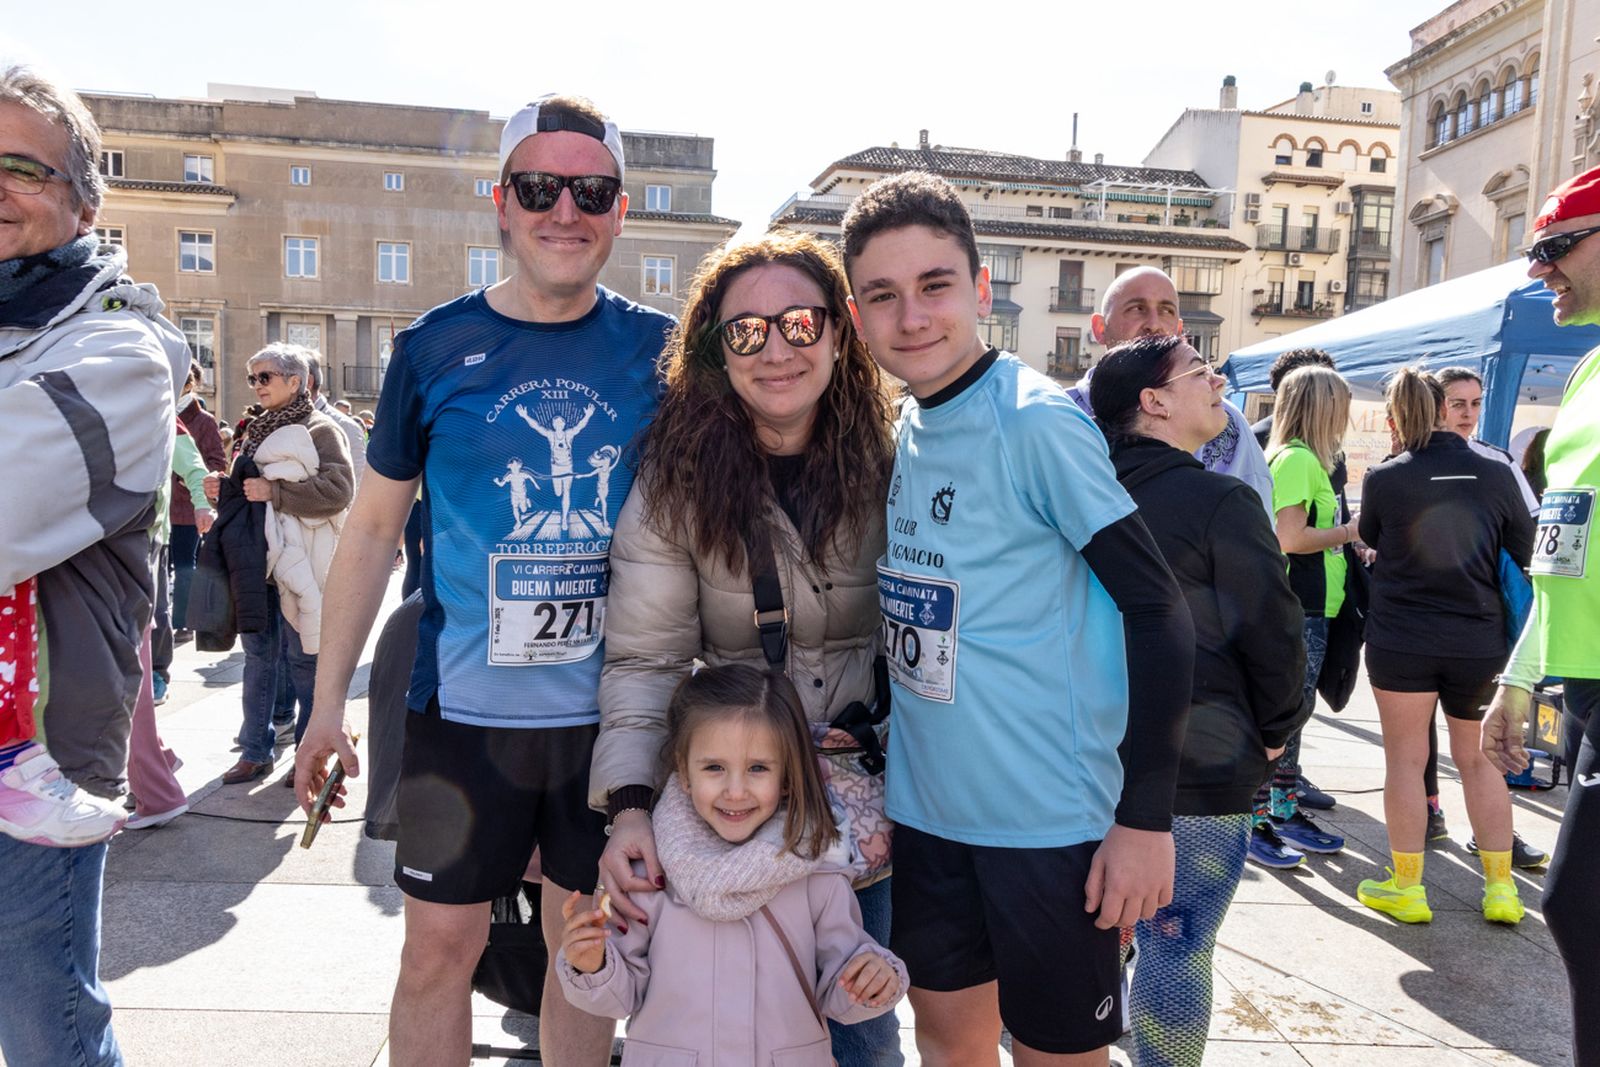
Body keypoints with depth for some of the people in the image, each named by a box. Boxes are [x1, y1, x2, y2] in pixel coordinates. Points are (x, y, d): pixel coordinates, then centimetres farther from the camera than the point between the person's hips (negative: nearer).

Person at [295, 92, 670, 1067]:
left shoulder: (659, 349, -1)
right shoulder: (436, 347, -2)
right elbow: (374, 526, 4)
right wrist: (329, 702, 3)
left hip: (615, 710, 1)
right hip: (464, 707, 0)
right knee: (439, 949, 9)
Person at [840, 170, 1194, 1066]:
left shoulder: (1037, 420, -16)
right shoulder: (900, 429, 4)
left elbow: (1159, 607, -18)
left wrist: (1147, 815, -19)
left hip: (1050, 819, -6)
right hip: (925, 806, 6)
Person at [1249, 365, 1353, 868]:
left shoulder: (1305, 459, 17)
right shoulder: (1298, 458, -14)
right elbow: (1291, 538, -21)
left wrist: (1346, 536, 10)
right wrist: (1349, 532, -10)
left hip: (1307, 608, 10)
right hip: (1297, 611, -10)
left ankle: (1285, 812, 26)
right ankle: (1257, 823, 2)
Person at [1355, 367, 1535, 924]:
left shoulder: (1383, 479, -8)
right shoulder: (1496, 474, -4)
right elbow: (1523, 555, 5)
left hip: (1400, 640, -2)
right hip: (1479, 642, 3)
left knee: (1405, 758, 6)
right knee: (1481, 759, 16)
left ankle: (1407, 888, 13)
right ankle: (1500, 887, 21)